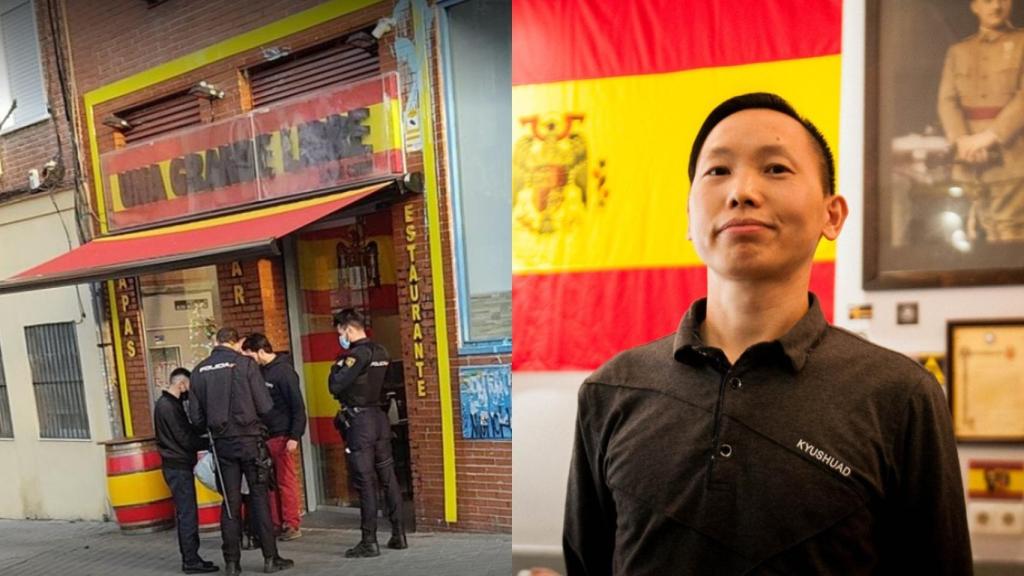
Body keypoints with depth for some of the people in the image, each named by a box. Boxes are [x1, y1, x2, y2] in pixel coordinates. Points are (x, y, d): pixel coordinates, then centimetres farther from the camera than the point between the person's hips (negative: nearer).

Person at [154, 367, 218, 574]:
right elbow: (185, 439, -19)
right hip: (178, 467, -10)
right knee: (187, 513, -5)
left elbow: (184, 432, 16)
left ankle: (190, 557, 18)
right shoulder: (169, 406, -18)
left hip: (178, 465, 10)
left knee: (185, 513, 12)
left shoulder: (166, 403, 14)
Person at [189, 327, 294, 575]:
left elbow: (196, 416, 5)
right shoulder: (245, 364, -9)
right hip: (249, 438, -3)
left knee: (230, 501, 11)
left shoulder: (199, 371, 3)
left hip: (222, 442, 4)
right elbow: (265, 406, -9)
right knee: (259, 496, 4)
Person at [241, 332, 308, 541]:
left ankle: (292, 525, 9)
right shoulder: (260, 371, 10)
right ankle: (276, 523, 18)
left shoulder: (284, 370, -11)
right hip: (265, 435, 7)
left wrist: (295, 436, -18)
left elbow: (298, 406, -14)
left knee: (286, 481, 1)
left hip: (281, 436, -7)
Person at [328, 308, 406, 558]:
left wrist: (338, 366, -1)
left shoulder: (357, 354, -15)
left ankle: (369, 542, 4)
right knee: (388, 477, 11)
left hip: (360, 421, -8)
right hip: (379, 417, 8)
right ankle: (398, 535, 17)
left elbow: (335, 386, -17)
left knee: (365, 482, -2)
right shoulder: (380, 352, 9)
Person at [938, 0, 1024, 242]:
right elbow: (947, 100, 3)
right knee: (985, 226, 6)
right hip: (971, 157, 3)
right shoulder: (958, 51, 15)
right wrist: (962, 139, -13)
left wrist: (991, 136, -17)